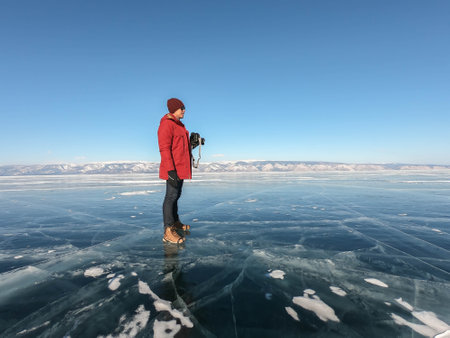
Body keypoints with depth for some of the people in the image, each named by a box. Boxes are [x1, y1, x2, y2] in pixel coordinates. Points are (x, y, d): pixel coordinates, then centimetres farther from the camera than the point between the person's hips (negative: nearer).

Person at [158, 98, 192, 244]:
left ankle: (175, 222, 32)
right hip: (173, 168, -10)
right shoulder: (166, 124, -14)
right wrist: (171, 171, -26)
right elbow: (164, 148, -21)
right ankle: (168, 232, -1)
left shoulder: (178, 123, 17)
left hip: (181, 168, 10)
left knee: (176, 195, 18)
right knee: (171, 196, -8)